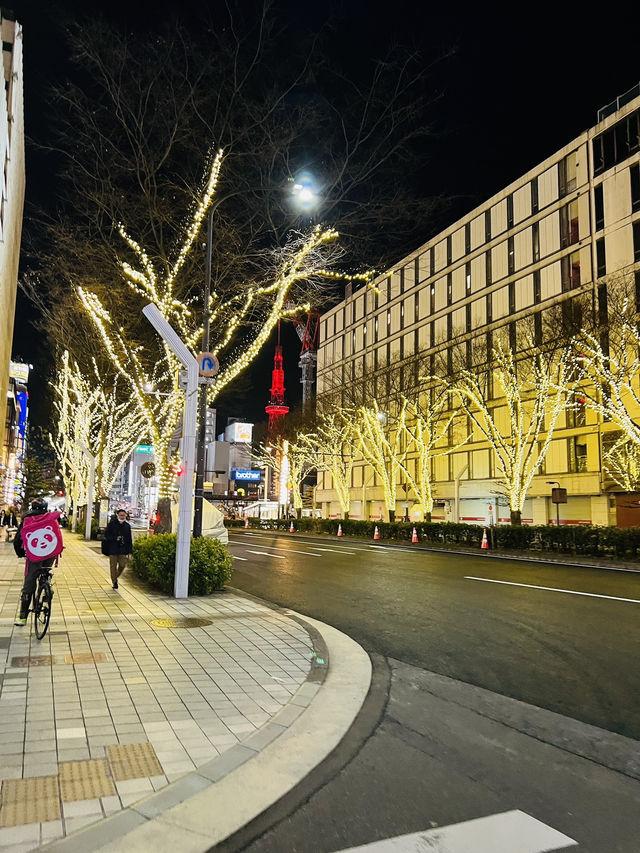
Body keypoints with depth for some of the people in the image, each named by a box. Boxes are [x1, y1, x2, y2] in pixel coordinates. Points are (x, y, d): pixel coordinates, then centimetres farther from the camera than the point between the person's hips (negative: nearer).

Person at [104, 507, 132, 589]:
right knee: (113, 566, 4)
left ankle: (115, 577, 27)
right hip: (113, 549, -2)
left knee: (123, 565, 0)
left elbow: (129, 539, 9)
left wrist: (129, 551, 5)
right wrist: (115, 538, -16)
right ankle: (114, 582, 17)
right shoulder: (112, 524, -1)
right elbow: (106, 535, -2)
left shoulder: (127, 525, 6)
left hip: (123, 549, 2)